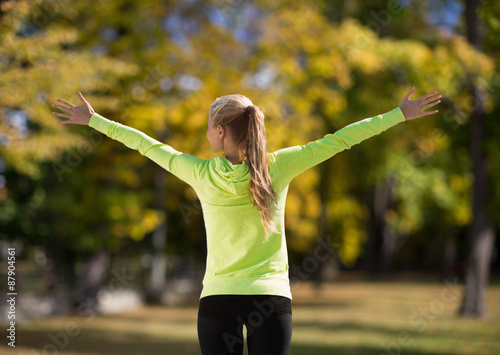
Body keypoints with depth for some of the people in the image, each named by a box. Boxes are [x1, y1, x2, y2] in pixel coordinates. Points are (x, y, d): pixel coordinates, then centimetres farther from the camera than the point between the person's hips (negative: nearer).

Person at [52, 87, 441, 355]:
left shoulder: (202, 174, -6)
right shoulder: (278, 167, -6)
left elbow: (147, 145, 5)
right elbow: (338, 140, -3)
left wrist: (94, 119, 18)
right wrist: (400, 114, 4)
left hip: (218, 299, 0)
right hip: (272, 299, 0)